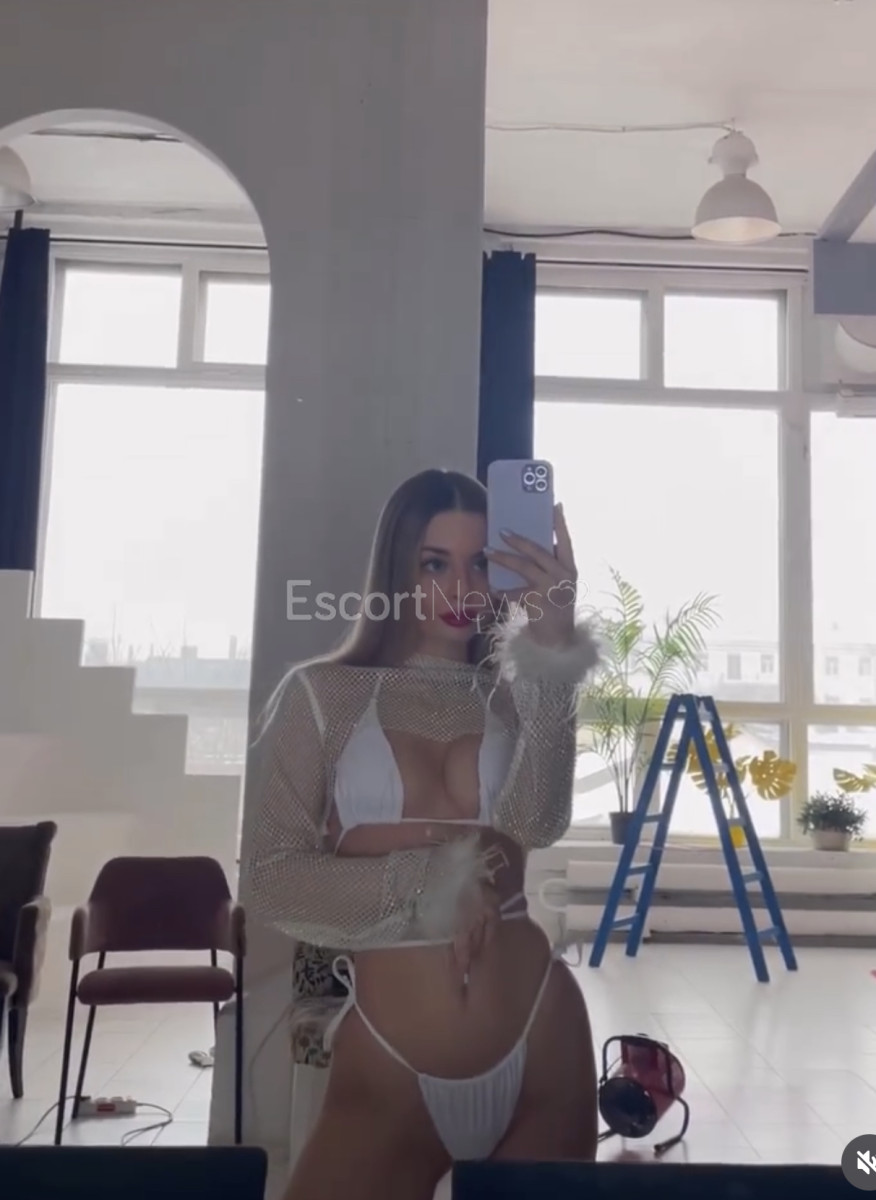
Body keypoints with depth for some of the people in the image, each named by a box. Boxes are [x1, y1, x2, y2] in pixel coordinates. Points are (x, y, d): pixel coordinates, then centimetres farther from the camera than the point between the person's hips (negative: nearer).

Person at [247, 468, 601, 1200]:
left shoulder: (514, 697, 4)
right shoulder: (323, 694, -1)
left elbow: (537, 825, -16)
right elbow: (273, 883, -6)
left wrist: (554, 647, -24)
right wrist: (432, 880, -14)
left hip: (539, 1046, 3)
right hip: (387, 1065, -2)